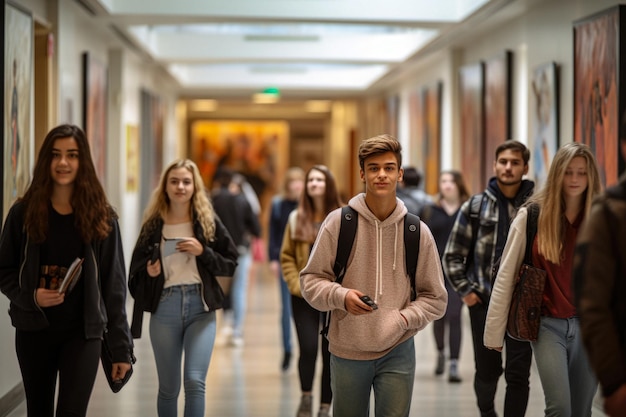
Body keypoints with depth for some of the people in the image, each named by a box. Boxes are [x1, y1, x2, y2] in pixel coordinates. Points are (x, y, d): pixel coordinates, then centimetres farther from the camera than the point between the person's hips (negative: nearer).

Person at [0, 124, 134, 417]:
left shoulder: (101, 217, 0)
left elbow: (114, 285, 0)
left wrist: (121, 347, -3)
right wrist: (30, 296, -14)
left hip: (83, 331, -1)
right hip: (33, 329, 2)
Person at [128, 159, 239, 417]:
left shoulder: (208, 222, 3)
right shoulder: (153, 225, 4)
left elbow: (231, 264, 4)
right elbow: (136, 274, 9)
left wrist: (203, 252, -10)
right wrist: (148, 273, -12)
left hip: (201, 308, -1)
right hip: (165, 310, 1)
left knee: (195, 381, -14)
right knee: (168, 388, 9)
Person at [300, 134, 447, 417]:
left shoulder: (417, 231, 0)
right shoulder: (338, 222, -4)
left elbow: (435, 298, 5)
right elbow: (311, 279, 1)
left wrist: (404, 319, -13)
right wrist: (341, 296, -18)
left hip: (397, 352, 0)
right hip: (346, 351, 0)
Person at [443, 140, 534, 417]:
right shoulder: (475, 206, 2)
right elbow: (453, 255, 6)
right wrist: (465, 290, -1)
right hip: (483, 301, 1)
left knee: (518, 375, -1)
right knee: (487, 371, 13)